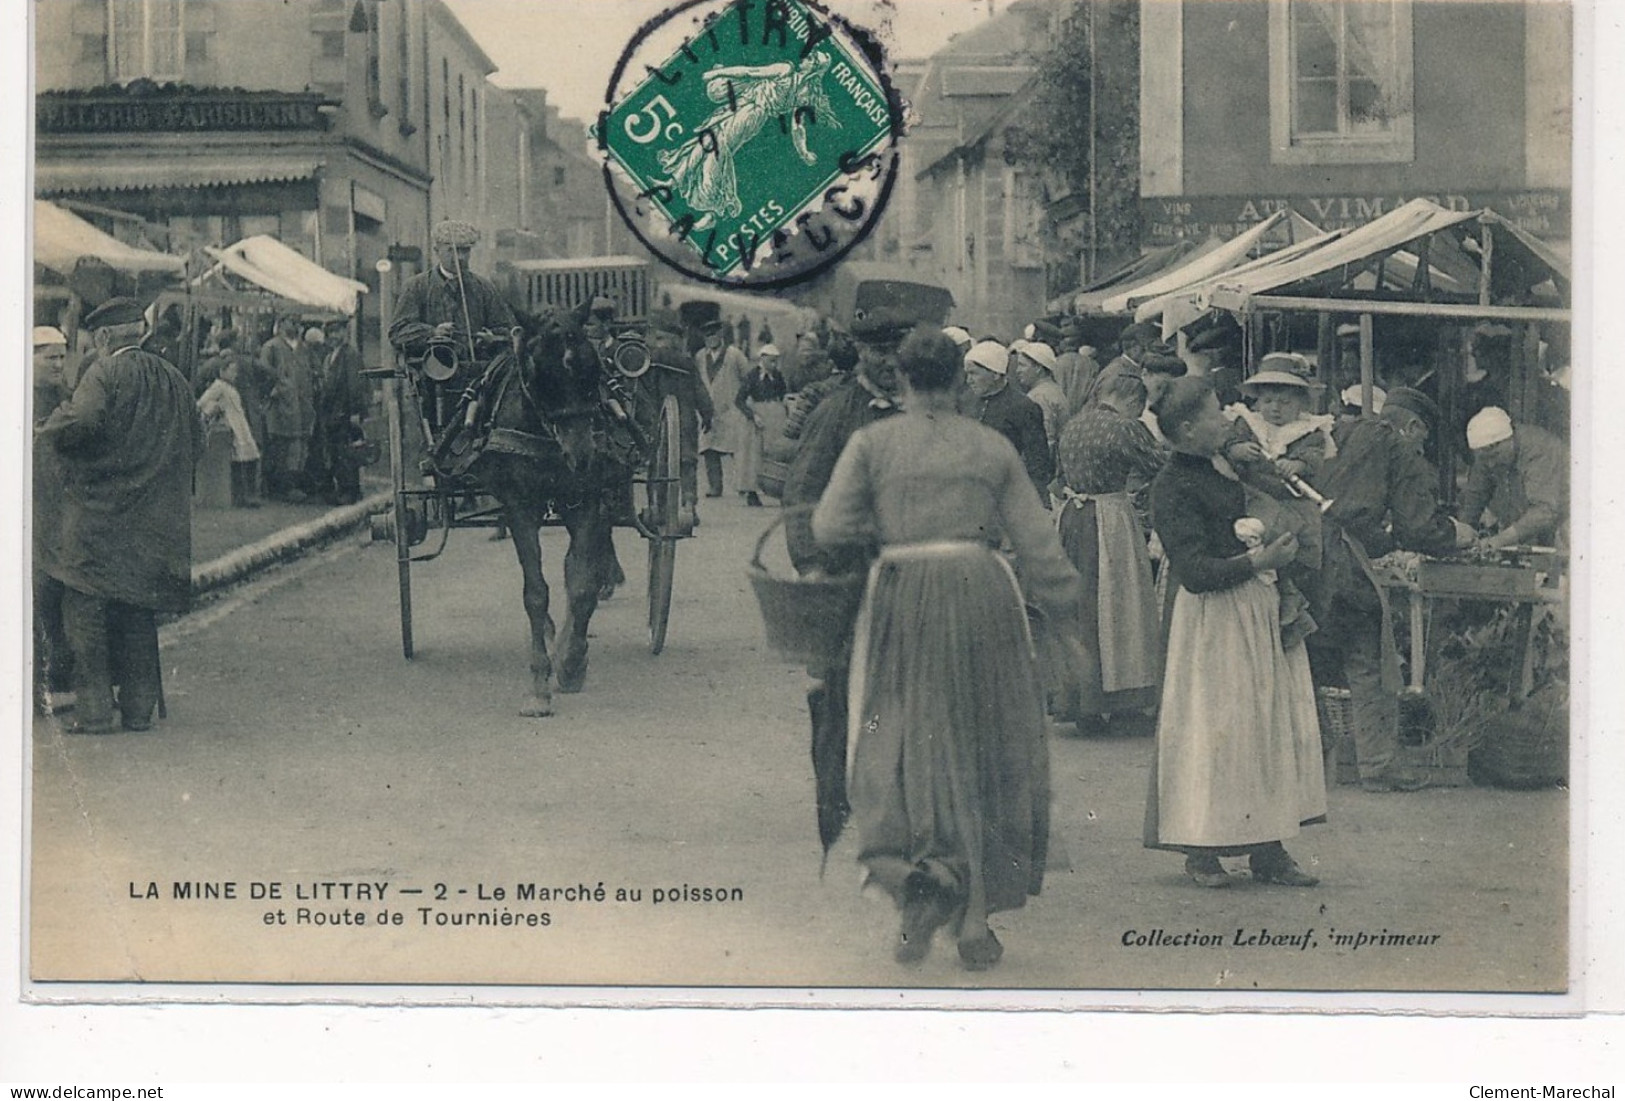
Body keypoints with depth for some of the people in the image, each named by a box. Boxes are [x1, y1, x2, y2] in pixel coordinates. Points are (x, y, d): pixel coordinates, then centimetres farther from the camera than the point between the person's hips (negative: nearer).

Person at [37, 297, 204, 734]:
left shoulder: (105, 373, -10)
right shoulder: (173, 380, 9)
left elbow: (81, 421, -26)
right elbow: (195, 442, 13)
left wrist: (48, 429, -7)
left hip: (99, 514, -6)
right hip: (154, 518, 6)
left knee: (86, 609, 0)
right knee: (138, 610, 12)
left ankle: (94, 709, -3)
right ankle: (139, 707, 13)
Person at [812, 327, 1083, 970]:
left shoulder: (872, 443, 4)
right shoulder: (992, 446, 8)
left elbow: (829, 526, -5)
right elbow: (1035, 539, 7)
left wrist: (885, 528, 13)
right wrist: (1065, 605, 15)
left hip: (903, 597, -1)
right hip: (982, 592, 1)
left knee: (898, 745, 4)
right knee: (987, 753, 8)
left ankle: (915, 880, -21)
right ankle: (974, 922, 10)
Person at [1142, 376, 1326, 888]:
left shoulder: (1224, 472, 12)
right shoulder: (1173, 488, -13)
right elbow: (1195, 572, -20)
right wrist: (1258, 561, -24)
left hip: (1261, 605, 9)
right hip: (1215, 619, -9)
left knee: (1273, 725, 8)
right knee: (1212, 730, -3)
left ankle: (1267, 849, 13)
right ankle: (1202, 850, 7)